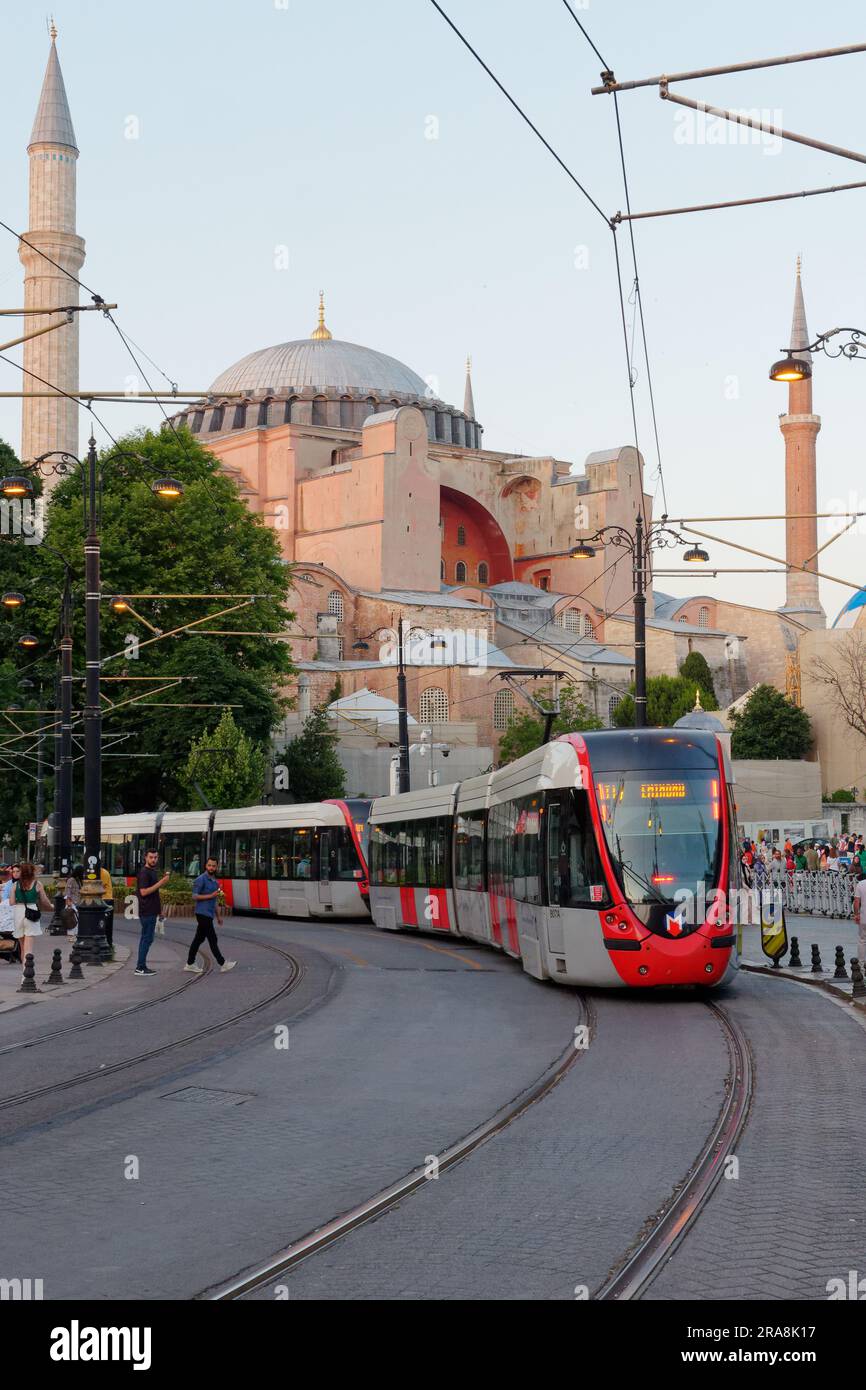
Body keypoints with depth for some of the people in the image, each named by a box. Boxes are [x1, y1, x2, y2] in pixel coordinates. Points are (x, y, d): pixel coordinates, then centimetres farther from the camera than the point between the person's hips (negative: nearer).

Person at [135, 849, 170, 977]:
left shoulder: (153, 871, 17)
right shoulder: (144, 872, -13)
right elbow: (144, 892, -22)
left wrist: (159, 908, 25)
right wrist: (160, 883, -24)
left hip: (151, 910, 10)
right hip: (147, 911, -10)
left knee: (146, 938, 11)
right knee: (147, 938, -9)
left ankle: (142, 966, 15)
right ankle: (140, 968, -8)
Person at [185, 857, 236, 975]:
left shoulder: (214, 881, 16)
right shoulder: (201, 879, -11)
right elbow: (194, 897, -14)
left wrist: (219, 915, 21)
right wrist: (211, 896, -19)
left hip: (209, 914, 9)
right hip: (203, 913, -9)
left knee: (199, 939, 11)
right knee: (212, 939, -6)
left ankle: (190, 964, 15)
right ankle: (223, 964, -4)